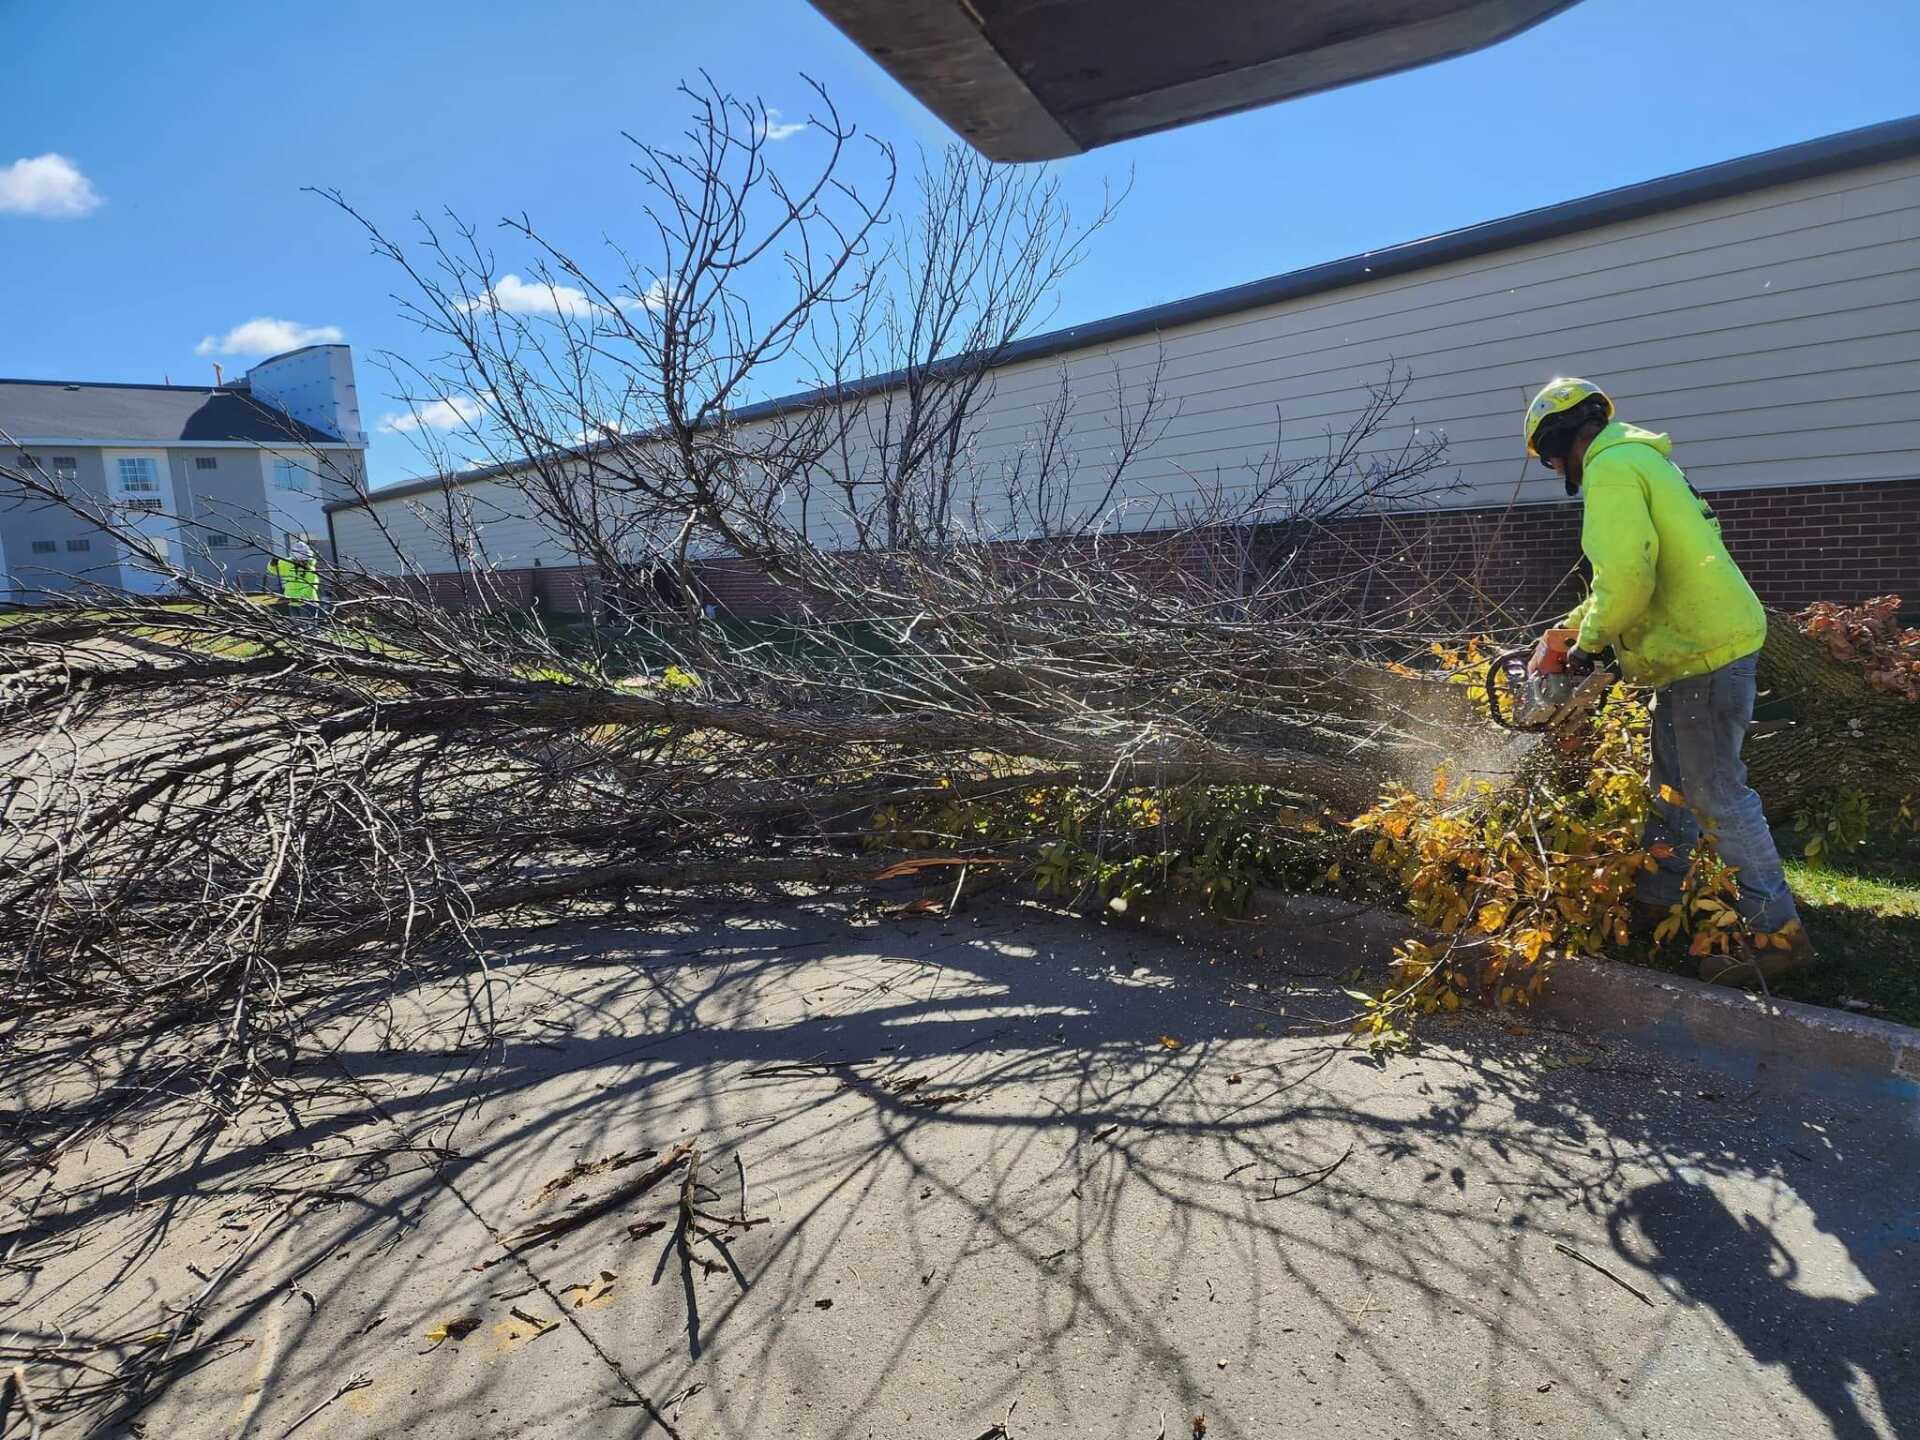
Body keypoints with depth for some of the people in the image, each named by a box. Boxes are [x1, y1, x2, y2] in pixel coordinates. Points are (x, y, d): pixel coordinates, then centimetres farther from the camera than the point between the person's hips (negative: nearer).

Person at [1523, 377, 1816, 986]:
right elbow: (1630, 573, 22)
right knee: (1670, 784, 18)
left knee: (1718, 795, -5)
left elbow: (1626, 575, -27)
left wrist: (1590, 640, -11)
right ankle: (1654, 902, 30)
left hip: (1703, 651, -11)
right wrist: (1573, 625, 16)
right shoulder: (1639, 460, 19)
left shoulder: (1611, 467, -15)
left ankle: (1778, 932, 3)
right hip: (1696, 645, 11)